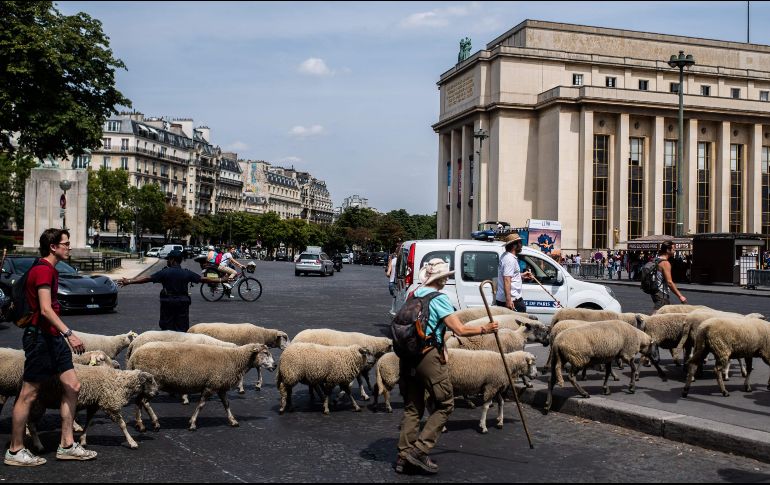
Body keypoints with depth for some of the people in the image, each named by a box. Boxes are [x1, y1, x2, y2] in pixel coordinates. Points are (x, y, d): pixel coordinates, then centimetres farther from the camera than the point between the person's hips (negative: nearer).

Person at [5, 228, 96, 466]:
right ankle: (15, 451, 10)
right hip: (40, 337, -10)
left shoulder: (49, 269, 17)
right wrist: (69, 334, -32)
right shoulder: (43, 270, -15)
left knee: (72, 386, 8)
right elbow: (46, 309, -26)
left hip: (52, 337, 10)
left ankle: (67, 445, 13)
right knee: (29, 394, -1)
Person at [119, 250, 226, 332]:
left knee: (166, 327, 8)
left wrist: (129, 282, -6)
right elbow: (203, 279, 2)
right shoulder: (187, 273, -1)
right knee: (181, 328, 7)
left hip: (167, 303, -2)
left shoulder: (165, 272, -8)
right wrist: (221, 280, 11)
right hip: (183, 303, 2)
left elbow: (147, 278, -10)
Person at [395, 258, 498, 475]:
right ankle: (420, 450, -1)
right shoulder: (438, 299, -10)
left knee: (412, 407, 14)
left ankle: (403, 456, 14)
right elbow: (460, 330, -13)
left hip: (408, 357, 7)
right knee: (445, 405, 5)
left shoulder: (413, 295, 12)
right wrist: (484, 329, 0)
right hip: (430, 357, -7)